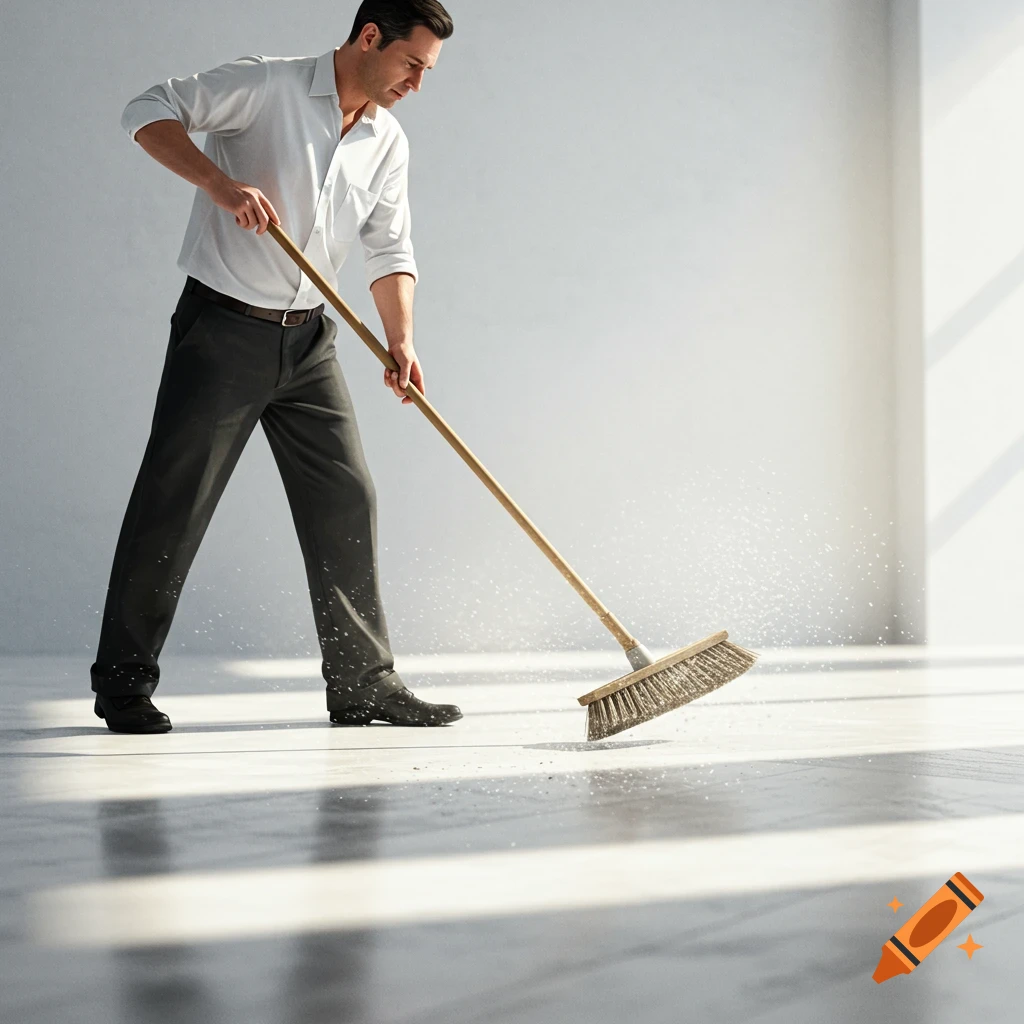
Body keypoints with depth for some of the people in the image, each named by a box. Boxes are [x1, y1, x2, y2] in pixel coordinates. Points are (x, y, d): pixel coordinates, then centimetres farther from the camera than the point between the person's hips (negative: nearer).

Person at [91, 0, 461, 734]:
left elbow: (390, 252, 9)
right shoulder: (267, 85, -9)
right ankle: (125, 682, 9)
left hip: (308, 342, 6)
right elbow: (150, 113, -10)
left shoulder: (389, 144, 9)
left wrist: (400, 341, -6)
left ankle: (363, 682, 14)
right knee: (174, 501, -3)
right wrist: (221, 183, -23)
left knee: (346, 499, 4)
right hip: (223, 328, -6)